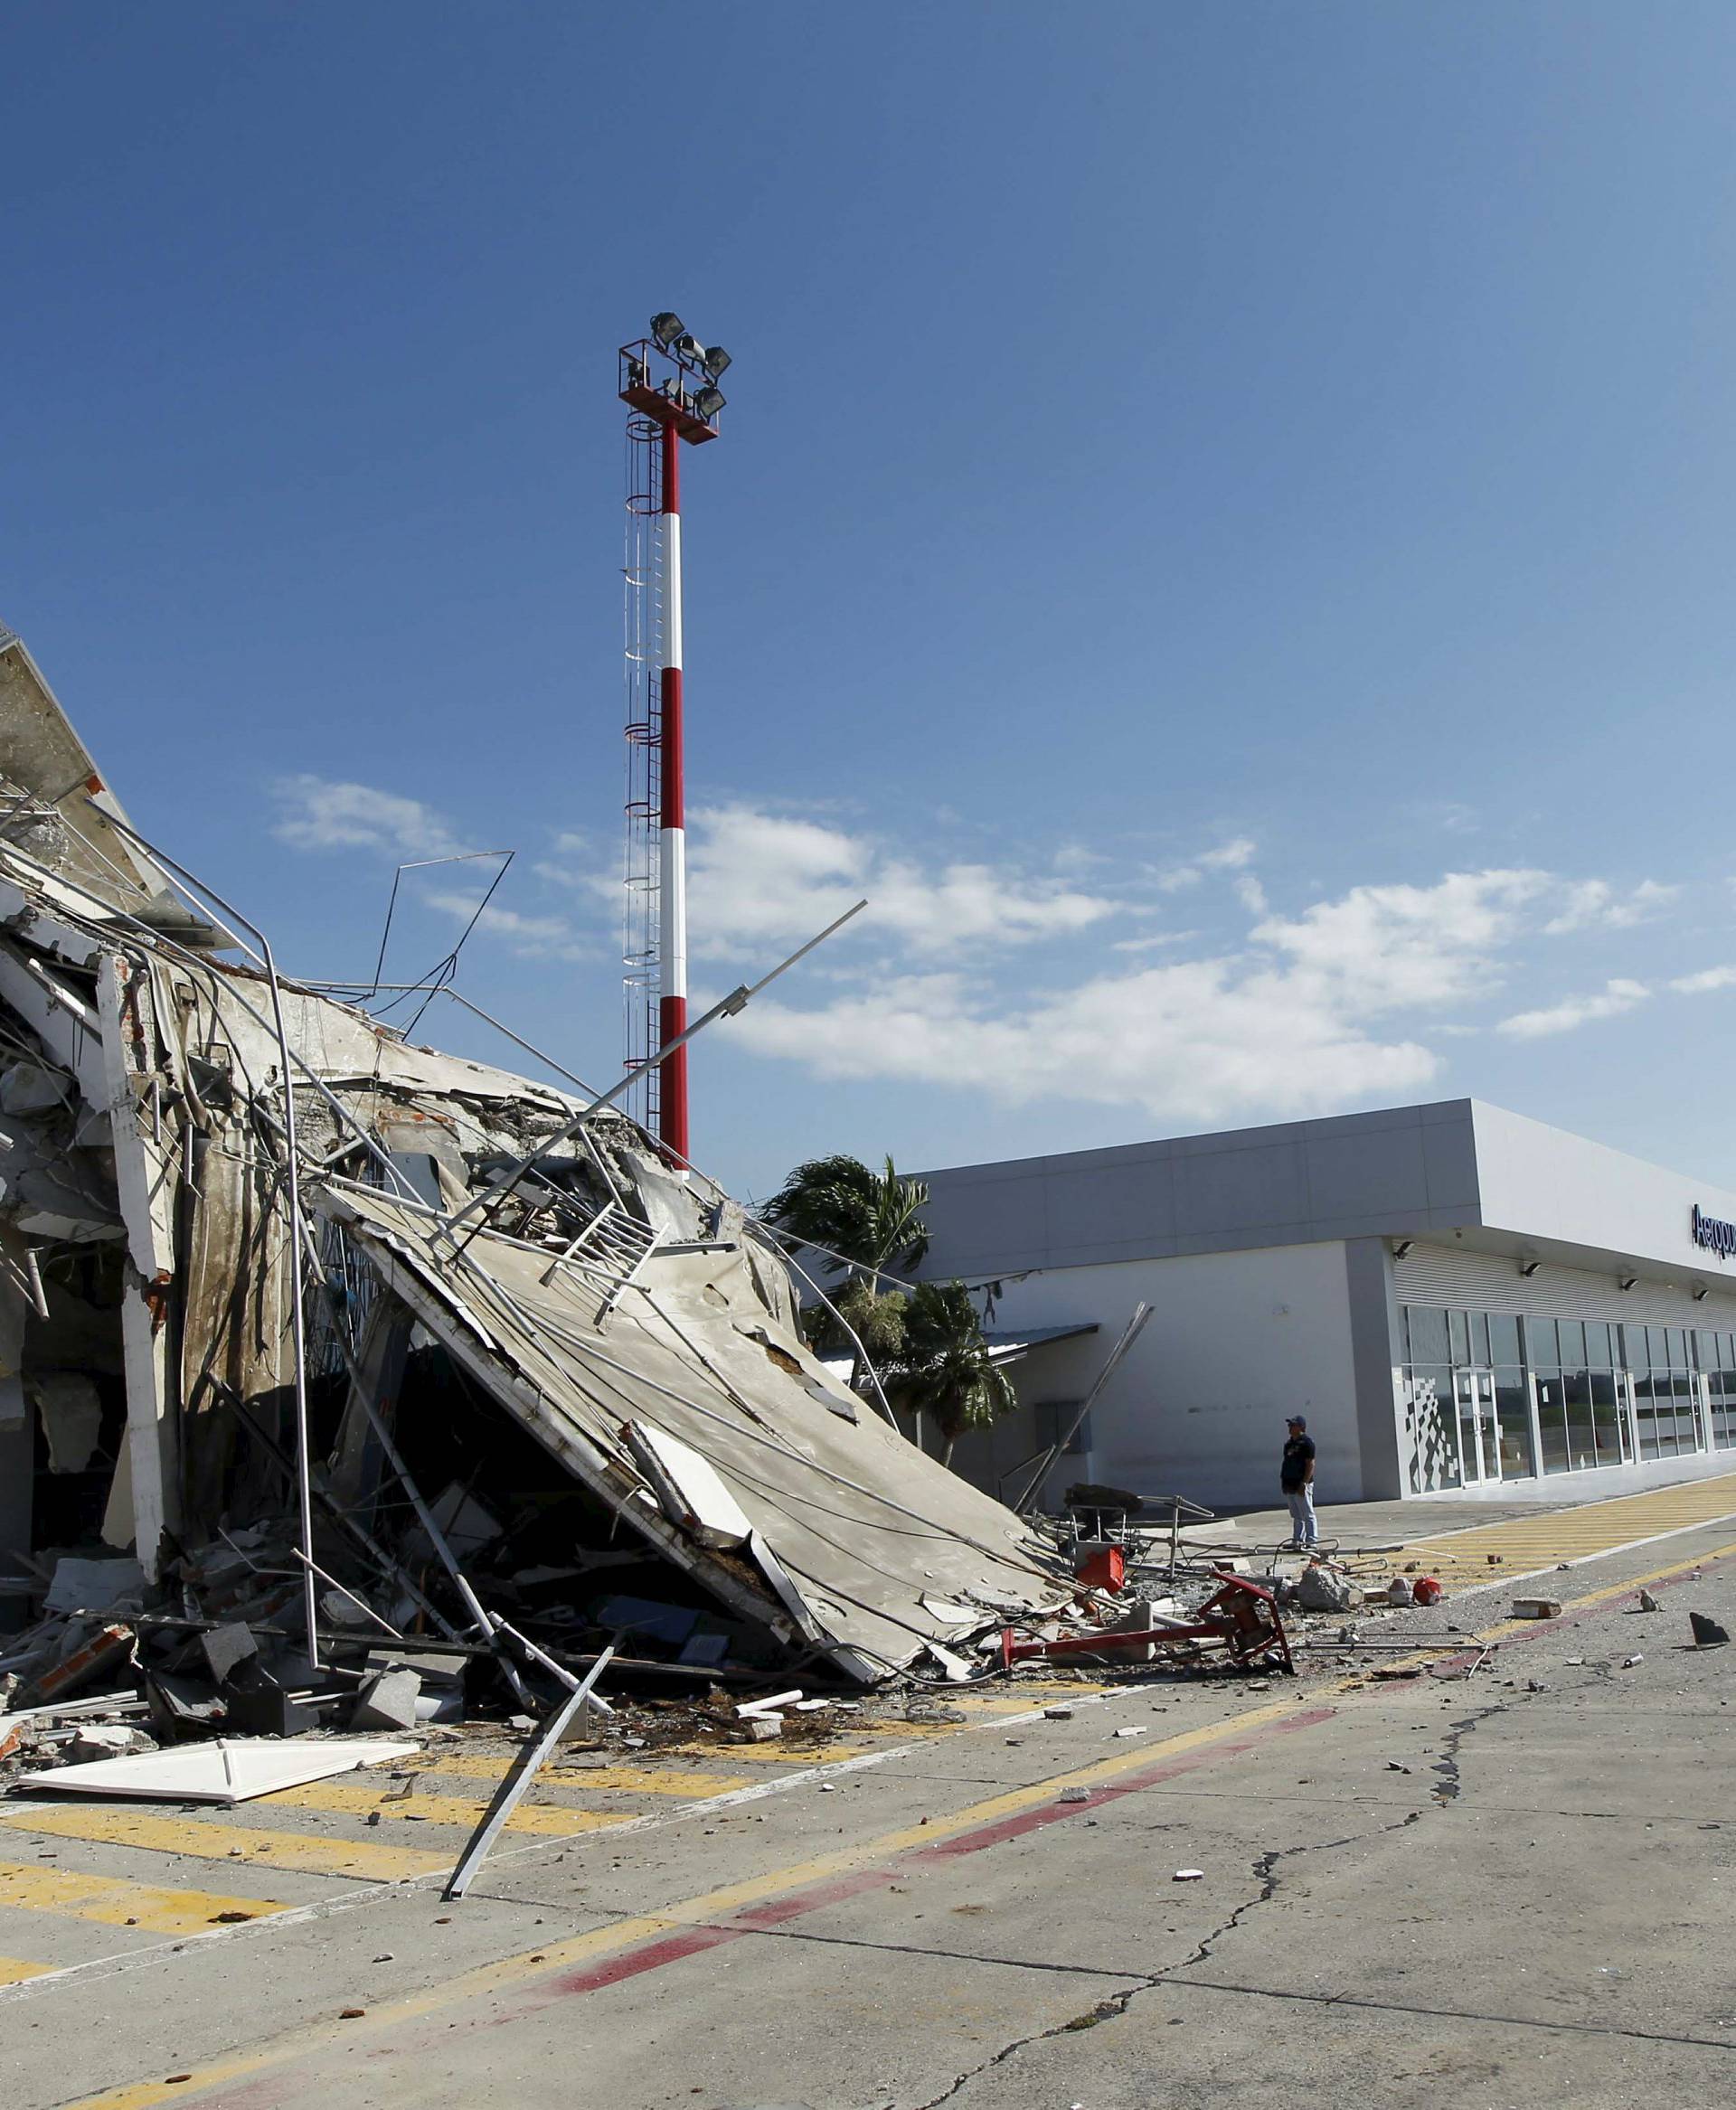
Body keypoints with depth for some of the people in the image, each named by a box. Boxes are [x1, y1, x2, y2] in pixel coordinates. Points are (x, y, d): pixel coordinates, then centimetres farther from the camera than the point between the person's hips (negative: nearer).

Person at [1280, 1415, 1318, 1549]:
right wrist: (1283, 1480, 15)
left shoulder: (1307, 1442, -10)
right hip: (1290, 1484, 9)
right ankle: (1297, 1540, 18)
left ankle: (1312, 1541, -4)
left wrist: (1304, 1483, -20)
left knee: (1308, 1515, -5)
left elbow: (1310, 1464, -15)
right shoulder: (1289, 1443, 17)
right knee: (1296, 1516, 13)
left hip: (1301, 1484, -9)